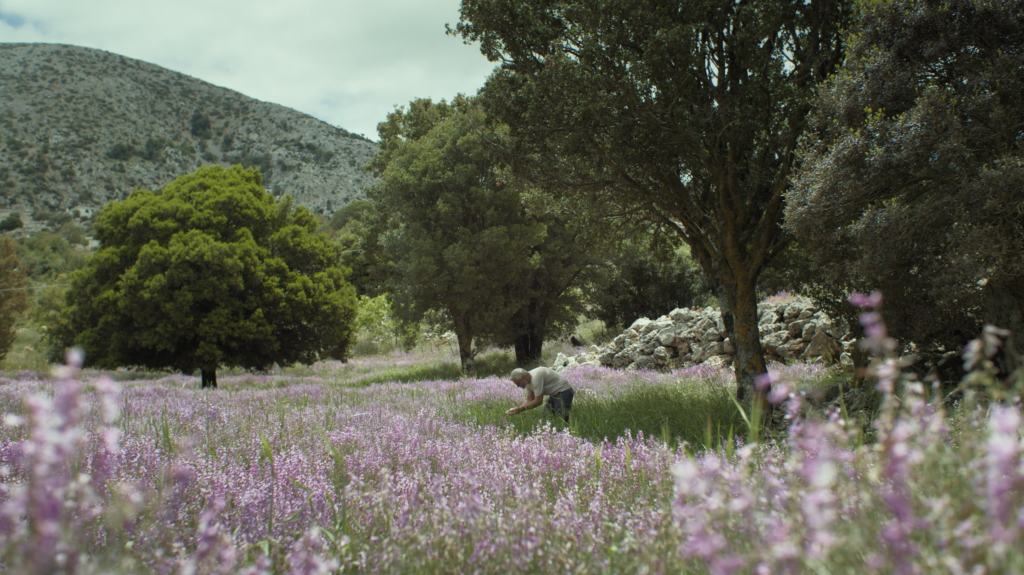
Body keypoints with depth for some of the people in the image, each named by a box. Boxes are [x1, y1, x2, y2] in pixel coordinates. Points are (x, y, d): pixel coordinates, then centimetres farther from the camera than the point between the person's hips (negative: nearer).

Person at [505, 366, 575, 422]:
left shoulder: (536, 377, -29)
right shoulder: (527, 381, 1)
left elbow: (538, 401, -27)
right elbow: (529, 400, 3)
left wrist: (520, 409, -23)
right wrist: (516, 409, -12)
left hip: (563, 391, -10)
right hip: (554, 394, 10)